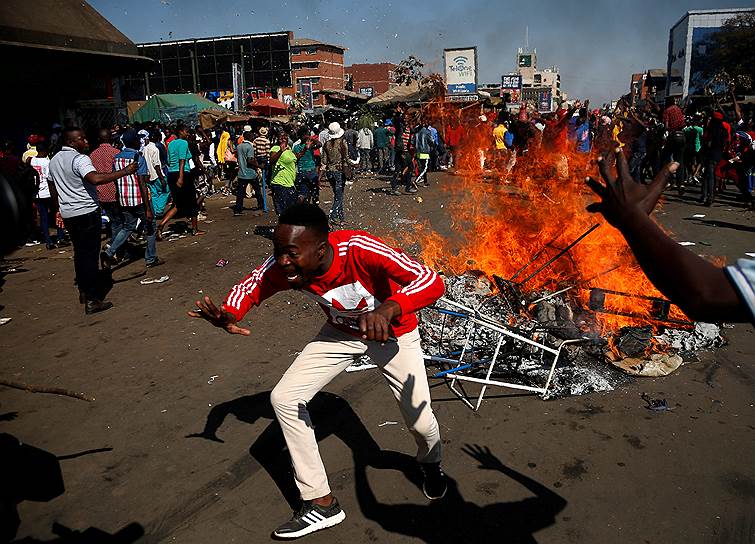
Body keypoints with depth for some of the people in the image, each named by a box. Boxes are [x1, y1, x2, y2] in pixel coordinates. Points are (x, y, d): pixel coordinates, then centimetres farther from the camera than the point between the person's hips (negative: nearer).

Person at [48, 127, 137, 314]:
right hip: (86, 213, -9)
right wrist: (125, 171, -35)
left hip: (68, 213, 9)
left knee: (79, 252, 20)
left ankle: (83, 291, 30)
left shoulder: (54, 160, 13)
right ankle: (92, 300, -5)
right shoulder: (80, 159, -16)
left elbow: (53, 188, 22)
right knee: (90, 255, -5)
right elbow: (95, 178, -35)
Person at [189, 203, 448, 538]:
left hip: (391, 331, -4)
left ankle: (430, 463, 40)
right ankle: (321, 504, 8)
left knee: (420, 422, -4)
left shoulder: (360, 250, -40)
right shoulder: (282, 267, -26)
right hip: (341, 331, 4)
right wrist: (230, 315, -30)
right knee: (284, 398, -7)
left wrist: (387, 310, -65)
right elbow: (250, 287, -7)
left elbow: (432, 283, -46)